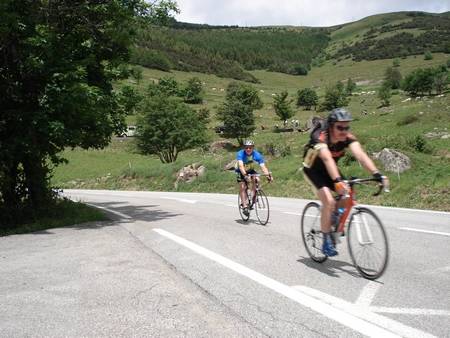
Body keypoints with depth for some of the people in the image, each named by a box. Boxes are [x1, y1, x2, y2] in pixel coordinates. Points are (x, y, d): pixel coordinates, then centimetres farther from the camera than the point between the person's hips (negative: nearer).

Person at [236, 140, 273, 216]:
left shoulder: (257, 155, -23)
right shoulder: (240, 154, -29)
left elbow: (263, 166, -31)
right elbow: (241, 166, -43)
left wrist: (268, 175, -48)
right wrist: (245, 175, -59)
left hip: (251, 171, 2)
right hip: (241, 172, -2)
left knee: (256, 179, -26)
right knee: (242, 187, -19)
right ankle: (245, 206, -15)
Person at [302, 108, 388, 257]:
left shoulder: (348, 137, -20)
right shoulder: (320, 137, -34)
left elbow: (360, 154, -35)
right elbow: (327, 159, -50)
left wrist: (376, 174, -49)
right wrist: (337, 181, -65)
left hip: (330, 170, 5)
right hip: (313, 170, -5)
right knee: (329, 201, -25)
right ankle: (327, 241, -11)